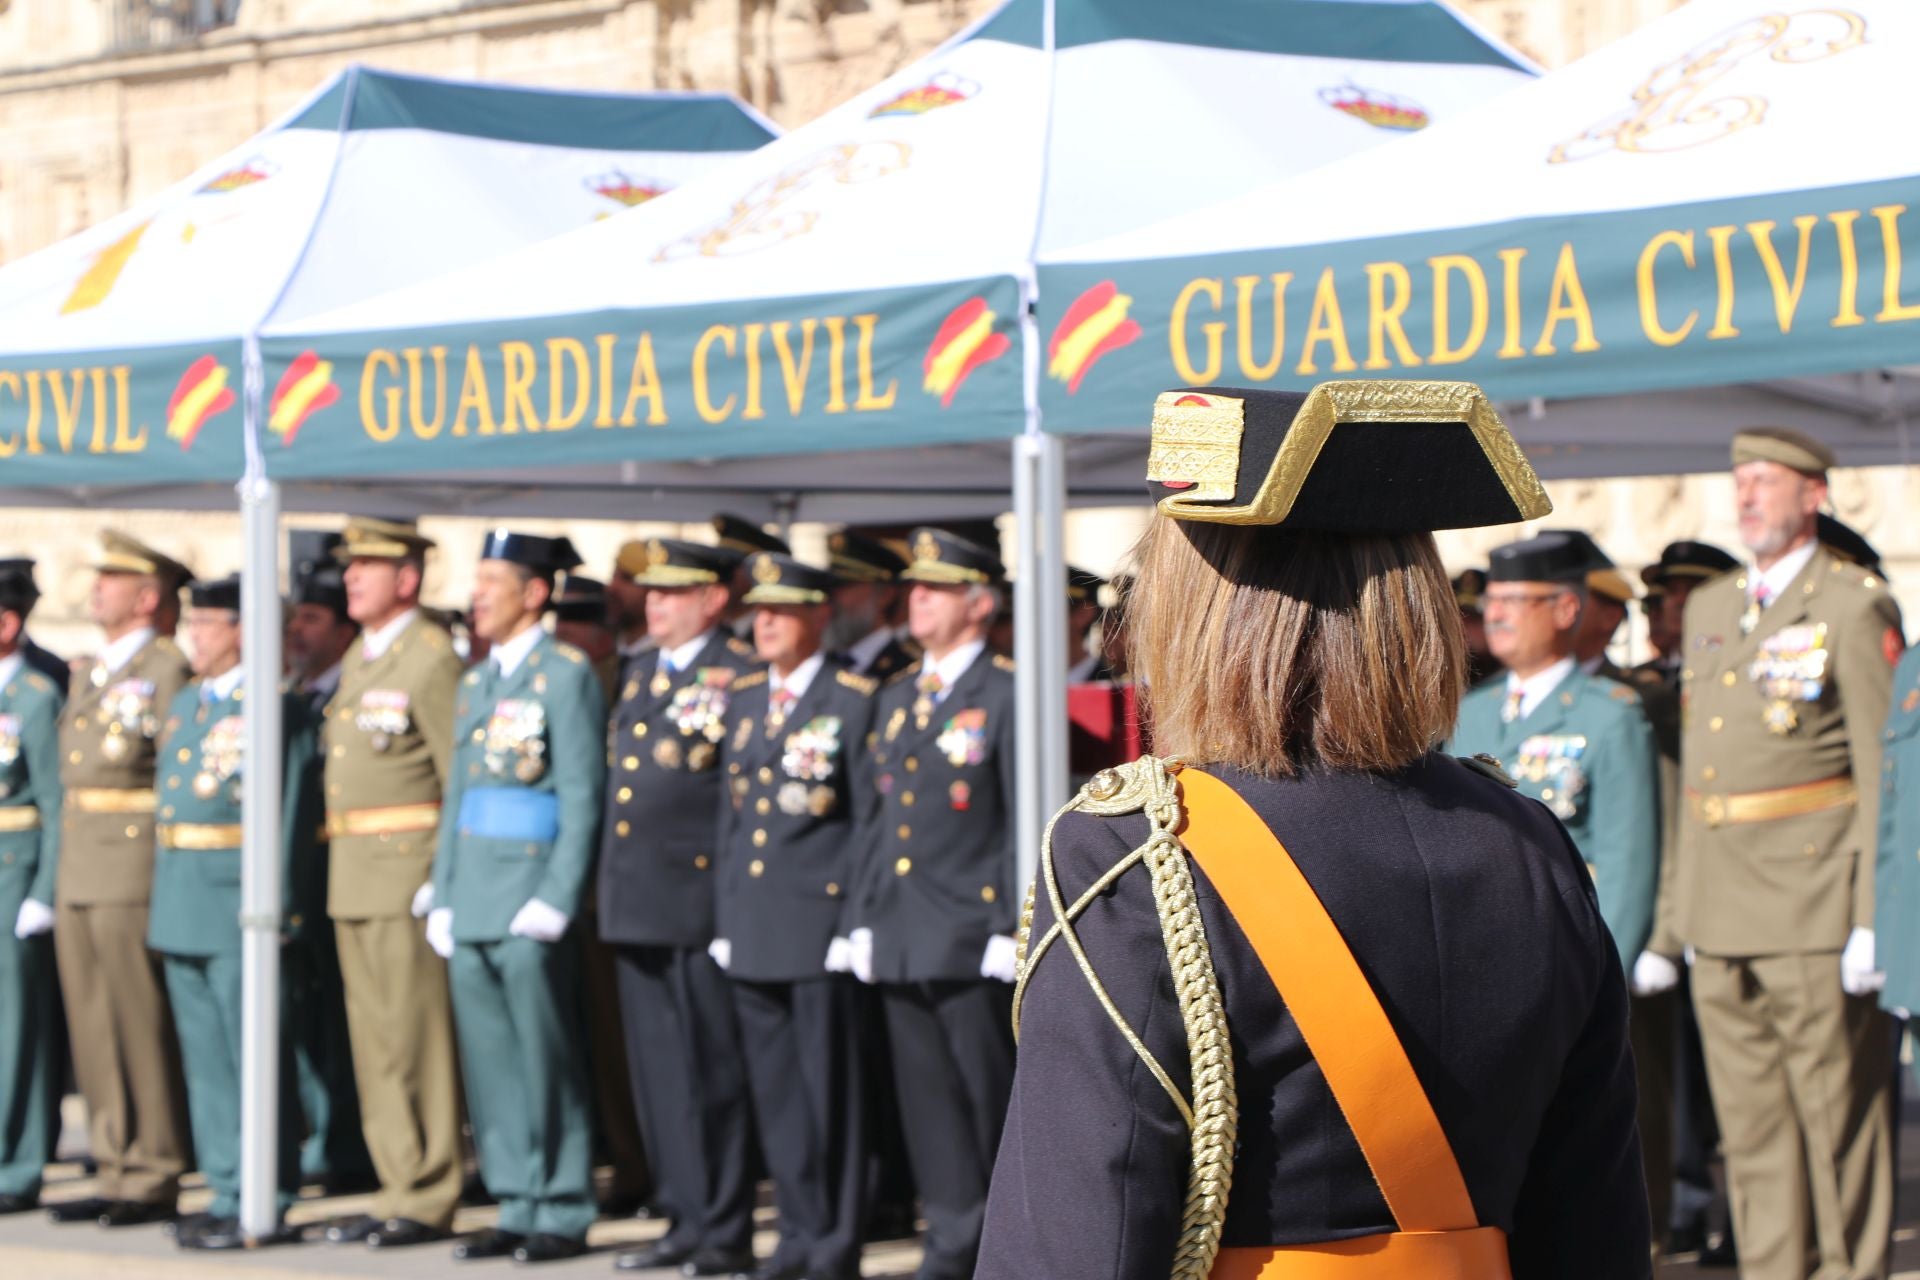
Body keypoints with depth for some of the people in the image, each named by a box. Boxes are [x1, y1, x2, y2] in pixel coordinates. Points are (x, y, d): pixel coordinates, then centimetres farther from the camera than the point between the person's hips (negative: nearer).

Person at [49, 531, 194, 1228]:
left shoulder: (168, 671, -7)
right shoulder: (93, 673, 19)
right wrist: (57, 875, 17)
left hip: (133, 872, -8)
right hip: (77, 876, 8)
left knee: (141, 1029, -5)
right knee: (92, 1030, 9)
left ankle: (153, 1180, 0)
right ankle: (117, 1171, 16)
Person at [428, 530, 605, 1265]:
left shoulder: (567, 676, -6)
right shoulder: (477, 683, 17)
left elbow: (583, 798, -11)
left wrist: (555, 901, -16)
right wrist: (442, 897, 13)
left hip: (529, 906, -7)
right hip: (473, 902, 7)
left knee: (547, 1065, -3)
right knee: (488, 1063, 8)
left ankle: (563, 1214, 4)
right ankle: (518, 1208, 15)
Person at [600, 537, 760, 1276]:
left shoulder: (741, 677, -6)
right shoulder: (640, 678, 17)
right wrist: (613, 890, 16)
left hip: (700, 902, -8)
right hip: (636, 906, 8)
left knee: (713, 1073, -3)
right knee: (657, 1072, 10)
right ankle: (685, 1220, 17)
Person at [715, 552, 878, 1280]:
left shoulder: (855, 700, -3)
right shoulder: (742, 698, 15)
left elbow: (868, 821, -5)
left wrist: (854, 920, -10)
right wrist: (724, 918, 13)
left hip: (819, 928, -6)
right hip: (751, 931, 6)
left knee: (829, 1092, -2)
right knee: (774, 1091, 9)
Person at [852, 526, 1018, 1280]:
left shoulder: (1007, 694, -5)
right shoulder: (896, 698, 17)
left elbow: (1028, 821, -9)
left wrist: (1012, 929, -14)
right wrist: (864, 919, 14)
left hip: (971, 939, -7)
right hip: (902, 937, 7)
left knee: (990, 1103, -2)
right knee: (927, 1103, 9)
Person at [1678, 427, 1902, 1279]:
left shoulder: (1855, 608, -5)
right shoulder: (1709, 608, 17)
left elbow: (1884, 772, -10)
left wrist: (1875, 914, -16)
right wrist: (1690, 905, 16)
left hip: (1814, 897, -7)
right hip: (1722, 908, 7)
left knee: (1837, 1107, -2)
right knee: (1747, 1115, 10)